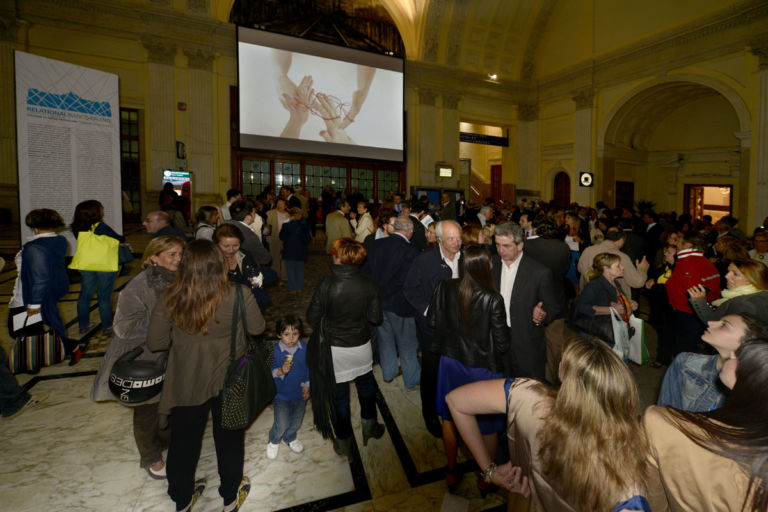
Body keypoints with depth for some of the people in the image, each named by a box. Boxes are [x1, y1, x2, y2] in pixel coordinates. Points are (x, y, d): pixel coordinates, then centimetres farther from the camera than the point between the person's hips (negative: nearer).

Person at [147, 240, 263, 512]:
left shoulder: (170, 299, -18)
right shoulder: (238, 295, -25)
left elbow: (155, 342, -8)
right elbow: (257, 328, -9)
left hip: (186, 381, 2)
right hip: (228, 380, -1)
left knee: (184, 439, 23)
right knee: (229, 437, 21)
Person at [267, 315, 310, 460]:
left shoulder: (304, 348, -13)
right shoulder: (274, 351, -21)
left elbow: (309, 368, 0)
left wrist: (307, 385, -1)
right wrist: (280, 372, -36)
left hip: (300, 393, 3)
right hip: (281, 394, -3)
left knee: (296, 422, 19)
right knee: (281, 425, 1)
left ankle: (290, 438, 51)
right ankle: (274, 441, 36)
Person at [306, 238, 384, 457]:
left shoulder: (326, 285, -22)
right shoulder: (368, 284, -14)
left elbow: (312, 318, -13)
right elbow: (376, 318, -7)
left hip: (335, 349, -2)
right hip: (362, 346, 3)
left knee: (340, 396, 16)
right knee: (366, 387, 28)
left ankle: (344, 443, 34)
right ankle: (369, 426, 47)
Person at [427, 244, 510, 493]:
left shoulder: (445, 288, -15)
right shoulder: (493, 299, -25)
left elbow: (432, 321, -2)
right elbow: (502, 344, -17)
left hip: (451, 362, 3)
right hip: (483, 367, -3)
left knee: (450, 418, 24)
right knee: (488, 425, 21)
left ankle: (451, 472, 42)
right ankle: (485, 478, 42)